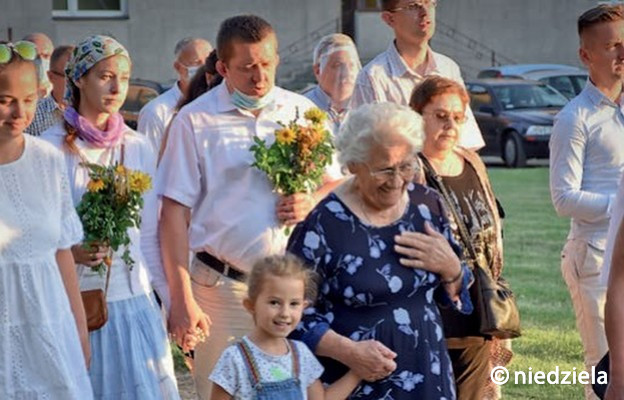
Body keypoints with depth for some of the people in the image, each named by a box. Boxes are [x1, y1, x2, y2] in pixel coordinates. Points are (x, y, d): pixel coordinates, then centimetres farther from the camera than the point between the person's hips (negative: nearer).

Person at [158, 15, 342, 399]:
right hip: (222, 285, -2)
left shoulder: (303, 112, 8)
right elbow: (175, 212, -4)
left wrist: (312, 202, -7)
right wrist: (182, 300, -9)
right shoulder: (195, 121, -2)